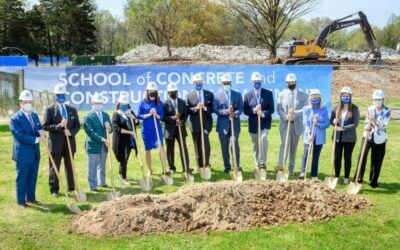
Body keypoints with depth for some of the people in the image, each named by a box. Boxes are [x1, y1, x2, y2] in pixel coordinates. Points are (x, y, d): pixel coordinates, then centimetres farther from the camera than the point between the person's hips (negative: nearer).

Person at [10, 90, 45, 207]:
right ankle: (21, 200, 16)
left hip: (35, 153, 7)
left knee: (33, 177, 15)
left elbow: (39, 128, 4)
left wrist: (41, 133, -20)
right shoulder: (15, 119, -12)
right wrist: (36, 139, -21)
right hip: (23, 154, -7)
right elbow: (20, 136, -20)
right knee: (22, 178, 4)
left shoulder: (34, 115, 11)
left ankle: (31, 198, 27)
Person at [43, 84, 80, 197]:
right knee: (54, 168, 4)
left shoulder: (72, 110, 10)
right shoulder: (50, 110, -1)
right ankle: (54, 190, 15)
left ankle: (72, 188, 22)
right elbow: (45, 126, -8)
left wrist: (71, 132, -12)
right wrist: (59, 126, -21)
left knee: (70, 166, 12)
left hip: (69, 142, 3)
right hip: (56, 143, -3)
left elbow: (77, 125, 8)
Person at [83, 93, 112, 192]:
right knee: (92, 167, 1)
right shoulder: (88, 117, -10)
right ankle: (93, 186, 10)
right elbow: (91, 132, -17)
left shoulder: (106, 115, 10)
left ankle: (101, 182, 32)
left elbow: (110, 130, 10)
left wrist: (109, 128, -14)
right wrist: (102, 139, -24)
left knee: (102, 166, 18)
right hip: (93, 145, -6)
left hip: (104, 146, 6)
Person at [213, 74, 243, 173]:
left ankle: (237, 165, 3)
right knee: (224, 146, 5)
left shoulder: (237, 95, 11)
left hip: (235, 123, 0)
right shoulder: (217, 95, 6)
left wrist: (235, 113, -16)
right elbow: (216, 109, -3)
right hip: (223, 124, 0)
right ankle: (227, 166, 14)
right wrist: (226, 111, -19)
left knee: (235, 144, -8)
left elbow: (240, 108, 4)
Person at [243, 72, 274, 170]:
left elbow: (272, 109, -2)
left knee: (263, 138, -27)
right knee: (255, 146, 8)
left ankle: (263, 162, -17)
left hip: (265, 122, -2)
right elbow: (245, 111, 0)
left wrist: (263, 113, -21)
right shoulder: (247, 95, 4)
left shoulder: (268, 93, 2)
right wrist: (254, 110, -19)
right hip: (253, 123, 2)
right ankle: (257, 166, 22)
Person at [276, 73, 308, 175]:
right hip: (285, 123, -1)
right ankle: (280, 165, -24)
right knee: (285, 144, -18)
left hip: (297, 124, 1)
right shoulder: (282, 94, 8)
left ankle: (291, 169, 16)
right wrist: (285, 116, -18)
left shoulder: (303, 95, 5)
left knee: (293, 146, 7)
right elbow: (279, 108, 1)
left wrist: (295, 113, -21)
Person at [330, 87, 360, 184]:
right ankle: (336, 176, 20)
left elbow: (355, 124, -12)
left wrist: (342, 128, -20)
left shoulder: (355, 109, -6)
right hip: (338, 137, 3)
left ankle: (346, 178, 18)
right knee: (337, 157, 6)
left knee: (347, 157, 8)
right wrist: (334, 122, -12)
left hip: (349, 138, -3)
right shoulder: (336, 108, 4)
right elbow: (331, 121, 11)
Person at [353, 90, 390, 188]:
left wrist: (374, 121, -28)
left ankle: (373, 181, 17)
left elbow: (383, 126, -13)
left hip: (379, 139, -1)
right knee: (362, 155, -16)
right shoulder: (370, 109, 5)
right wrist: (367, 126, -15)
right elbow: (366, 122, 7)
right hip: (367, 136, 1)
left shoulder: (387, 111, -3)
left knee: (377, 161, 3)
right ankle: (359, 177, -4)